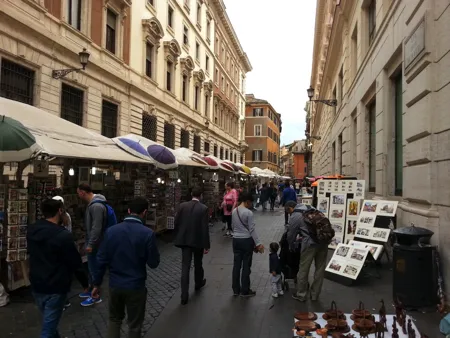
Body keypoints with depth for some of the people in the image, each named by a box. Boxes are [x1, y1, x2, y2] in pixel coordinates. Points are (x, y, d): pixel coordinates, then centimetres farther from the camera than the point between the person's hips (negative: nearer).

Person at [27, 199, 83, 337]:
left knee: (49, 322, 24)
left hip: (36, 285, 7)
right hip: (55, 288, -7)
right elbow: (76, 263, -16)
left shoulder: (31, 230, -1)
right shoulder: (63, 235, -24)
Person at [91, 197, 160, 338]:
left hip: (115, 285, 3)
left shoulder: (111, 231, -7)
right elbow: (153, 263, -11)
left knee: (114, 318, 26)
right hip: (136, 286, -3)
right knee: (134, 324, 16)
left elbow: (101, 260, -4)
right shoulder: (147, 233, -18)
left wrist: (96, 284, 7)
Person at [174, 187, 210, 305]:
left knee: (185, 267, 3)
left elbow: (176, 222, 1)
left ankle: (184, 295, 0)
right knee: (198, 263, 21)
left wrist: (178, 237, 15)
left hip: (184, 240, 2)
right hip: (198, 240, -1)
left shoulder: (182, 206, -3)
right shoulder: (203, 208, -12)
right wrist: (206, 245, -8)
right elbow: (205, 228, -13)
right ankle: (199, 283, 44)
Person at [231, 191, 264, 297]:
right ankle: (245, 290, 13)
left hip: (236, 240, 7)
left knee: (236, 264, 12)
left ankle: (236, 289, 20)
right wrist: (258, 243, -13)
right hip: (246, 240, -6)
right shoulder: (248, 213, -16)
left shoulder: (234, 211, 5)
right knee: (246, 265, 4)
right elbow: (252, 230, -16)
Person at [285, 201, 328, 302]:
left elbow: (291, 235, 5)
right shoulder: (311, 208, 15)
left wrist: (292, 248, 25)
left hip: (310, 243, -6)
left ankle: (301, 295, 21)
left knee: (303, 270, 9)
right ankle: (315, 294, 28)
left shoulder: (294, 217, -2)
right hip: (323, 241, 7)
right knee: (320, 269, 16)